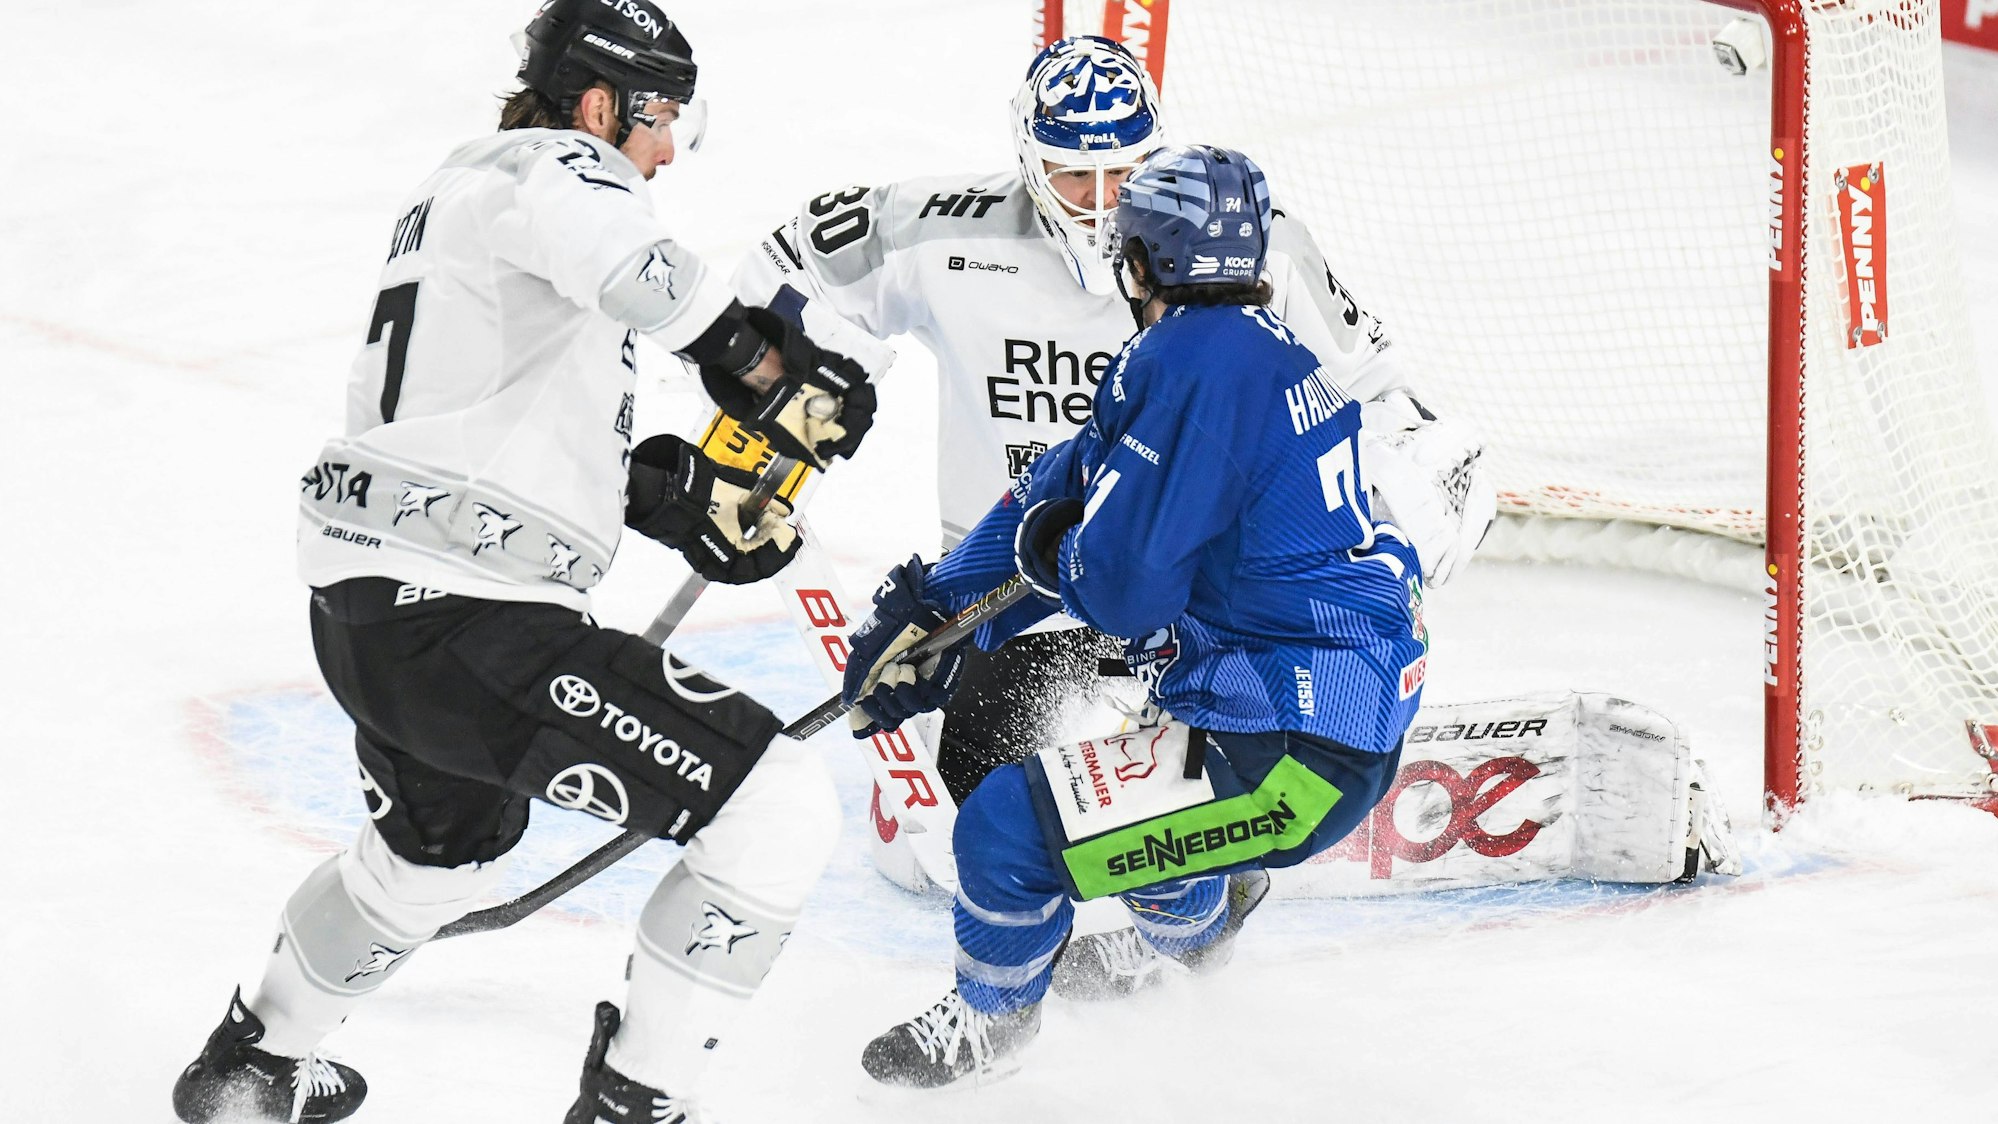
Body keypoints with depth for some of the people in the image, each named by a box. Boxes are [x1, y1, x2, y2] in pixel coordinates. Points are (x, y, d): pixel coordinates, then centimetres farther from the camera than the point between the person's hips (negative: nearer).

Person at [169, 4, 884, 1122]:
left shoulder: (459, 186, 23)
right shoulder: (550, 166, -8)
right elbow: (597, 235, -35)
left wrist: (675, 487, 18)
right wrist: (757, 357, -38)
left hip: (365, 609, 11)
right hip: (471, 627, -11)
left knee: (445, 841, 39)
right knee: (782, 809, -8)